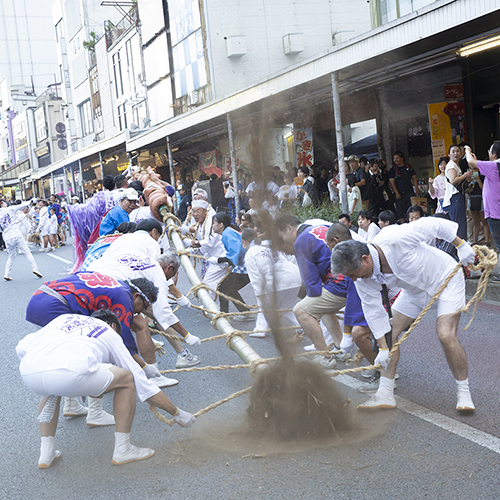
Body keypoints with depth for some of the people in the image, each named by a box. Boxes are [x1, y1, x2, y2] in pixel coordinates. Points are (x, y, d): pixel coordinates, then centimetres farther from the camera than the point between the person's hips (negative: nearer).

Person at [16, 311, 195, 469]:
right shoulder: (110, 334, 30)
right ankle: (123, 450, 24)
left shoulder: (65, 318, 38)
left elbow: (21, 348, 27)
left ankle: (46, 454, 34)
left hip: (28, 373, 5)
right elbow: (142, 384, 31)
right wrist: (177, 413, 41)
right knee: (126, 378, 21)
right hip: (70, 374, -5)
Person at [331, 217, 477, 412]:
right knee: (390, 334, -1)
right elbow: (373, 309, -8)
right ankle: (385, 394, 8)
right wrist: (383, 347, -7)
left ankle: (463, 393, 0)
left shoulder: (395, 239, -39)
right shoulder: (364, 279, -18)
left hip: (445, 279, -6)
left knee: (446, 336, -19)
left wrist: (461, 245, -14)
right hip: (414, 290, 6)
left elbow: (433, 224, -26)